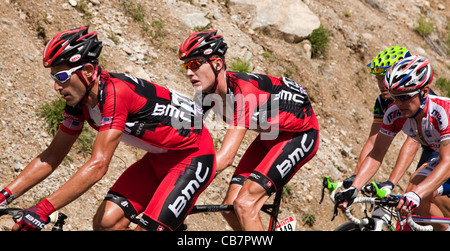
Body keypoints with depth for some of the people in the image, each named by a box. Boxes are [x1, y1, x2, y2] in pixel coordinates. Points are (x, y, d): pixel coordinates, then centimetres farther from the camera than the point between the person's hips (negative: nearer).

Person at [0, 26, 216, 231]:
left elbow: (98, 165, -39)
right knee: (105, 221, -7)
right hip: (160, 157, 8)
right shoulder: (80, 98, -7)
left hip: (194, 156, -8)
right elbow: (52, 156, -1)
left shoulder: (115, 93, -32)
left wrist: (42, 209, -43)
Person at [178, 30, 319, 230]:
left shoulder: (243, 91, -34)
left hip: (300, 135, -8)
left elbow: (226, 156, -41)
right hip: (269, 136, 8)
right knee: (230, 206, -5)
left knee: (244, 203, -21)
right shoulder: (208, 92, -11)